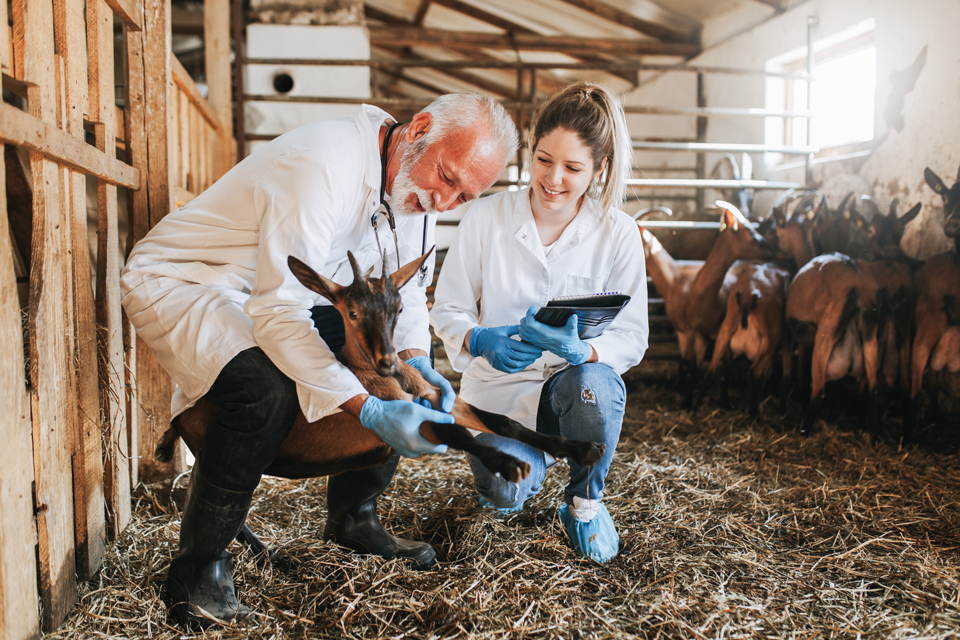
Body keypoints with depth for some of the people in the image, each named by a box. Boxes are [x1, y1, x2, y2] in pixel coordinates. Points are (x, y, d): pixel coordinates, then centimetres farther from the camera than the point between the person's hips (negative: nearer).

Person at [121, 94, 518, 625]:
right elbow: (277, 314, -37)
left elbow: (402, 286, 3)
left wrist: (413, 359, -18)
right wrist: (369, 411, -44)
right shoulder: (325, 168, -33)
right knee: (269, 388, -35)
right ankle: (197, 568, -14)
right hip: (177, 283, -8)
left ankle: (352, 517, 16)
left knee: (403, 371, -2)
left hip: (282, 293, 8)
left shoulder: (417, 182, -5)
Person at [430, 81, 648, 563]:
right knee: (502, 495, -25)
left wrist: (580, 349, -29)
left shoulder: (618, 234, -8)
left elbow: (632, 337, -7)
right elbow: (447, 310, -2)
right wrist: (482, 341, -25)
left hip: (576, 381, 0)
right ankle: (534, 455, 18)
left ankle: (584, 502, -3)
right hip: (501, 386, 0)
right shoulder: (486, 217, -8)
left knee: (592, 384, -37)